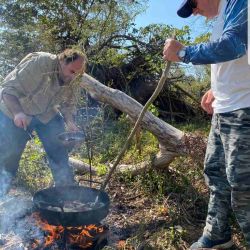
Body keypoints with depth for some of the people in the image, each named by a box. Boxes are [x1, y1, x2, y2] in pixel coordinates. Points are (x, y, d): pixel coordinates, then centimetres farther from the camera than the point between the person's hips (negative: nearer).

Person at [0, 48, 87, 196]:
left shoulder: (71, 81, -9)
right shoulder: (38, 63, -28)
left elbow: (68, 104, 1)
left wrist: (70, 122, -18)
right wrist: (17, 113, -42)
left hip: (47, 115, 5)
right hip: (14, 113, -4)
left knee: (59, 154, -2)